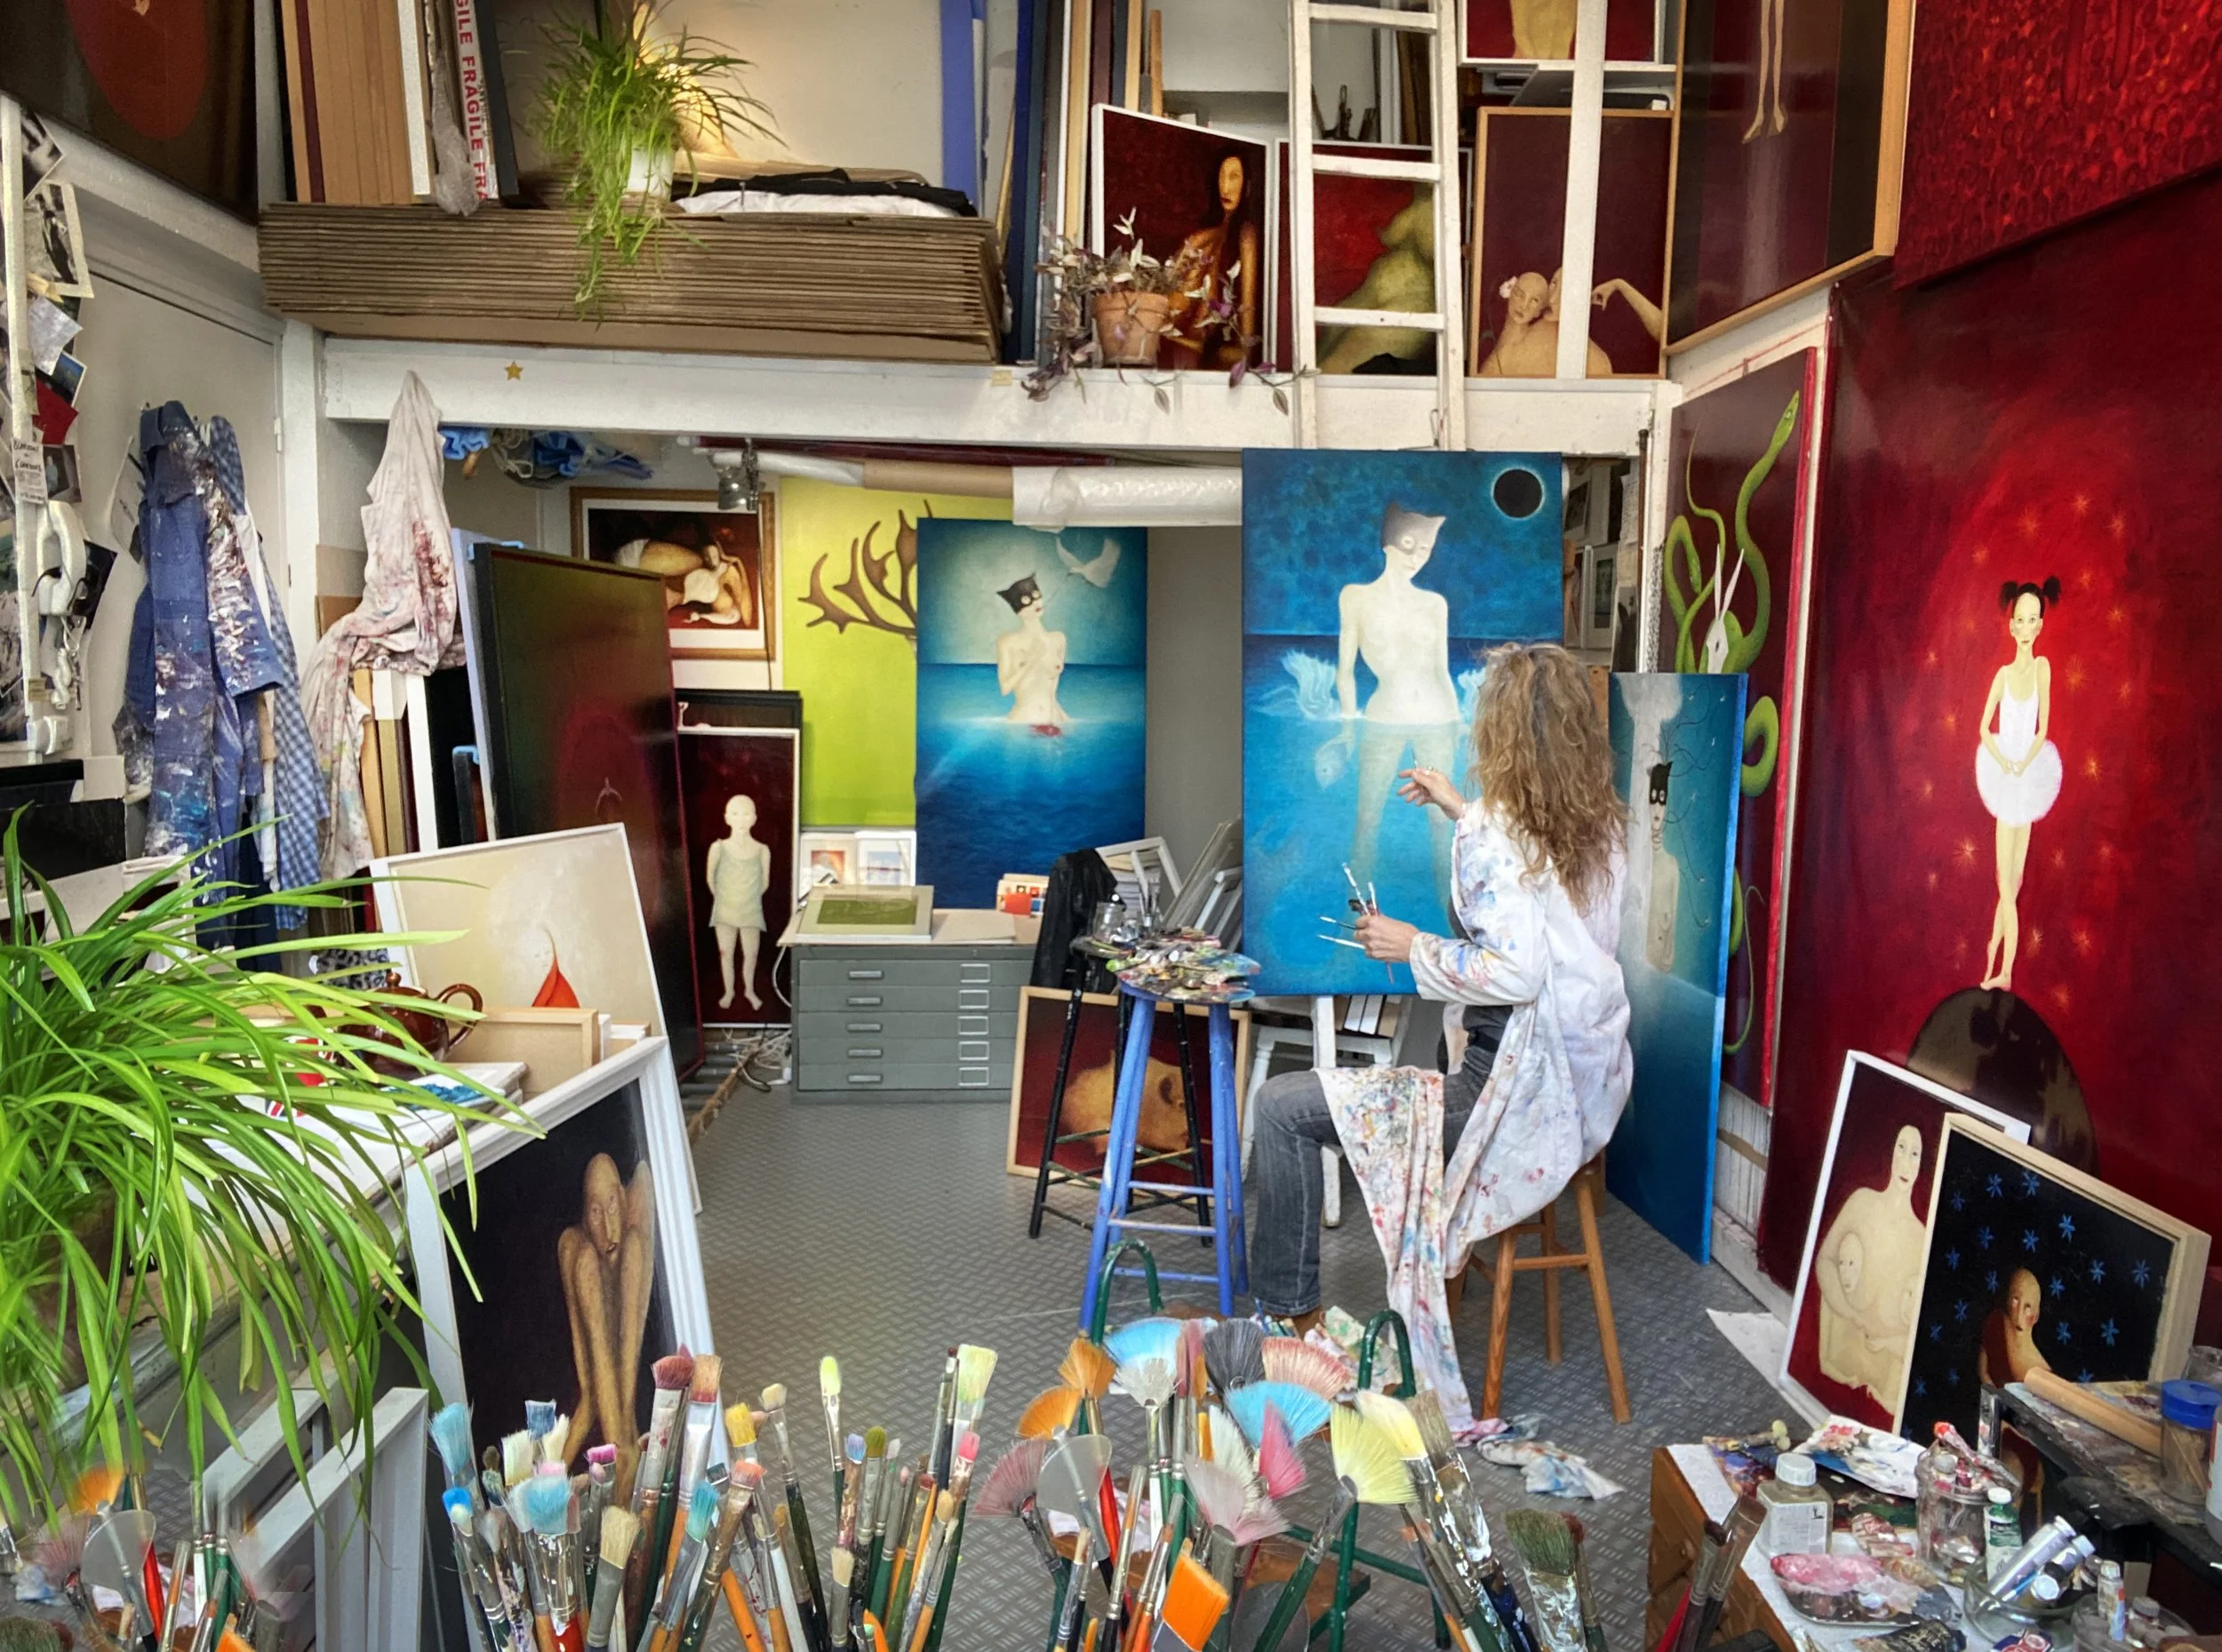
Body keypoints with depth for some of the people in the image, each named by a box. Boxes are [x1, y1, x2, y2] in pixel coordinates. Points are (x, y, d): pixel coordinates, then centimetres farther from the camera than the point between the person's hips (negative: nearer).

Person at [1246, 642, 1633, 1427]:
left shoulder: (1492, 833, -20)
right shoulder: (1594, 822, 5)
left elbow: (1516, 970, -29)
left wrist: (1411, 946, -15)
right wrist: (1461, 810, 30)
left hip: (1519, 1099, -10)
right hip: (1585, 1085, 10)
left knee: (1280, 1107, -5)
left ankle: (1289, 1314, 8)